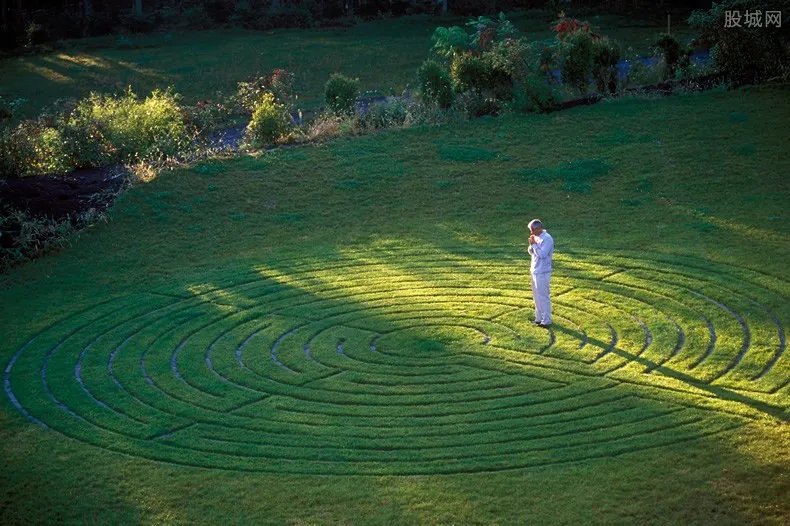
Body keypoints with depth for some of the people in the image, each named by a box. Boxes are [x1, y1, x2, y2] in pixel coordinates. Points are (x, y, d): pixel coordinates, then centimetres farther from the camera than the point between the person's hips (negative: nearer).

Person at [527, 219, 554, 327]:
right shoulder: (537, 237, 9)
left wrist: (534, 244, -18)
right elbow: (531, 252, 14)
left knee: (543, 297, -4)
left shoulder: (547, 239, -18)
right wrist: (531, 245, -6)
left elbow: (542, 254, -24)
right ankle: (539, 318, 24)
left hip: (542, 272, -9)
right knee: (537, 296, 15)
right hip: (535, 271, 9)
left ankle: (546, 320, 2)